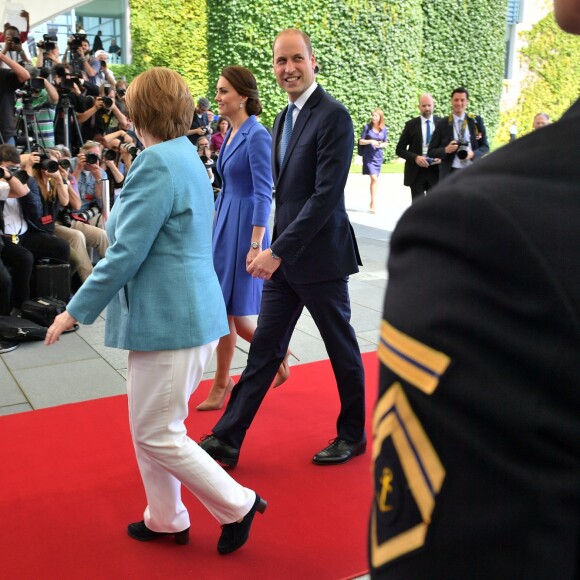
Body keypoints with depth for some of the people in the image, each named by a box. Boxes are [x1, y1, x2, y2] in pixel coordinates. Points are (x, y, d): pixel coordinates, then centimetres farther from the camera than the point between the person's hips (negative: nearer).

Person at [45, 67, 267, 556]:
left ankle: (238, 506, 15)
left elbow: (127, 254, -19)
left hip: (171, 318, -10)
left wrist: (76, 310, -11)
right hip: (183, 310, 10)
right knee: (150, 427, 19)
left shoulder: (157, 163, -17)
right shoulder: (186, 156, 13)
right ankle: (166, 519, 33)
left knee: (157, 434, 2)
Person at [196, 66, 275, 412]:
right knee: (223, 309, 11)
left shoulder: (257, 136, -15)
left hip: (244, 227, -9)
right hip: (224, 226, 9)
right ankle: (222, 383, 23)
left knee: (233, 311, -1)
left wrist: (256, 245, -22)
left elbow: (264, 195, -19)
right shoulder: (232, 134, 11)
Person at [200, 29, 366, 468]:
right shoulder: (285, 118, 13)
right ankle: (227, 439, 17)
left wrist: (278, 251, -23)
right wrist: (277, 250, 13)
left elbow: (327, 194, -22)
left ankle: (353, 435, 28)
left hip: (319, 255, -8)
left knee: (342, 349, 9)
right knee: (265, 348, 10)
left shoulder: (333, 116, -14)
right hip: (284, 257, 8)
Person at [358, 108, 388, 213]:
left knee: (375, 179, 11)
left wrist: (380, 145, -10)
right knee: (373, 178, -13)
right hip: (368, 156, -3)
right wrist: (370, 141, -17)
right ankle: (374, 203, -9)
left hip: (378, 156, 3)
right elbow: (361, 141, -1)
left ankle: (373, 201, 25)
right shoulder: (367, 127, -3)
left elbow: (385, 143, 12)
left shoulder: (384, 129, 4)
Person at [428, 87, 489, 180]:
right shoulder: (442, 124, 4)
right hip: (450, 173, -1)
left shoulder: (476, 121, 7)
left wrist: (473, 154, -11)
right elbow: (431, 151, 4)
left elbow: (485, 146, 10)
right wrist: (445, 150, -16)